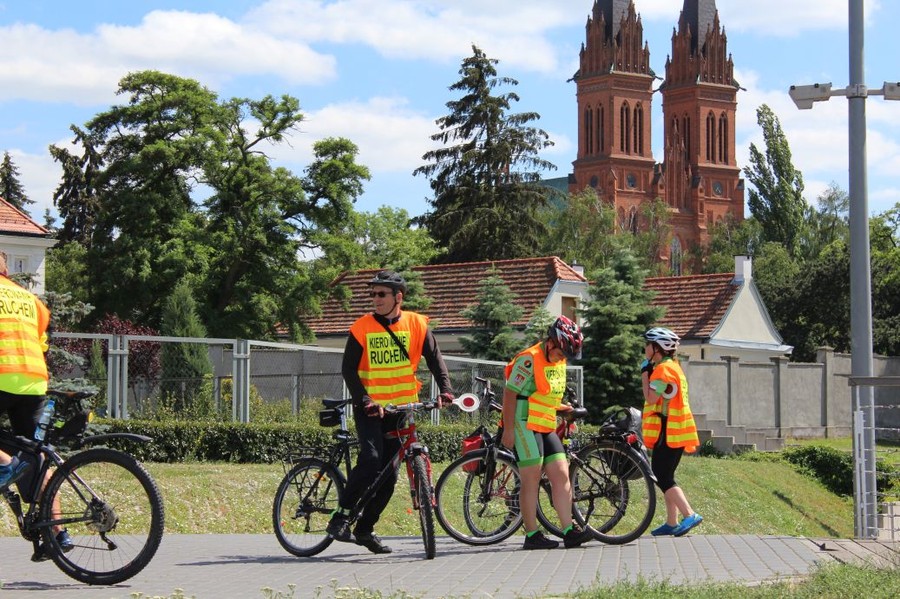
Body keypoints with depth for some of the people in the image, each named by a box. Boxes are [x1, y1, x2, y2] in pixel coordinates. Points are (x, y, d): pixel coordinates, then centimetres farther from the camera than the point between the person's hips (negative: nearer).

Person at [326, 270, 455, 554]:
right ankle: (341, 517, -13)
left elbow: (434, 358, 2)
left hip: (401, 408, 3)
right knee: (370, 459, -24)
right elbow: (348, 369, -6)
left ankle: (365, 528, 18)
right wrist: (364, 401, -19)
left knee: (389, 474, 5)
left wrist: (445, 389, -14)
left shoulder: (416, 324, 1)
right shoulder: (361, 328, -5)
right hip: (370, 408, -3)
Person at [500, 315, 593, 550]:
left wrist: (559, 407, 17)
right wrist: (508, 431, -19)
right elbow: (510, 393, -16)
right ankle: (532, 535, -3)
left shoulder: (559, 361, 13)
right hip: (525, 425, -8)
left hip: (546, 427, 8)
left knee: (561, 475, 2)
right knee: (531, 478, -7)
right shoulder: (529, 359, -14)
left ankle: (569, 531, 2)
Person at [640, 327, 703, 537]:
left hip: (668, 432, -10)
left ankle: (690, 515, -17)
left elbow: (650, 398, -19)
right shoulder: (673, 366, 18)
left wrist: (645, 372, -10)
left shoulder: (663, 369, -14)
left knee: (662, 477, -10)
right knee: (666, 477, 13)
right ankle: (672, 523, 14)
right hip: (675, 432, 10)